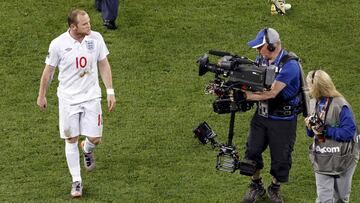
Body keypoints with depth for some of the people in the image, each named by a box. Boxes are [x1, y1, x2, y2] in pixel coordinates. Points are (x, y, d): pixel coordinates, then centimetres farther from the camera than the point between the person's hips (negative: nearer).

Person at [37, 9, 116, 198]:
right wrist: (41, 95, 8)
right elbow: (48, 70, -1)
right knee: (71, 140, 3)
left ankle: (87, 149, 39)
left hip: (91, 96, 2)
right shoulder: (58, 44, -15)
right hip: (68, 97, -2)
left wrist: (110, 92, 2)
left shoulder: (96, 38, -9)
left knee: (95, 138, 1)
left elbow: (104, 65, 3)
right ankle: (76, 181, 15)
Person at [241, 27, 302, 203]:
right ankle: (256, 187, 31)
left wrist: (244, 96, -30)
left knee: (280, 157, 8)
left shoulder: (289, 65, -26)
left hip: (283, 120, -6)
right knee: (252, 151, 11)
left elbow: (271, 93, -30)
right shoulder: (261, 59, -1)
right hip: (261, 116, 6)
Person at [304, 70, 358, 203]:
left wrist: (325, 131, -26)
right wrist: (310, 127, -13)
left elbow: (349, 132, -24)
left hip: (342, 159, -5)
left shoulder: (340, 106, -20)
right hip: (322, 160, 5)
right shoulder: (314, 103, 1)